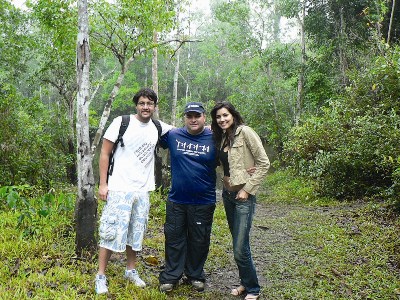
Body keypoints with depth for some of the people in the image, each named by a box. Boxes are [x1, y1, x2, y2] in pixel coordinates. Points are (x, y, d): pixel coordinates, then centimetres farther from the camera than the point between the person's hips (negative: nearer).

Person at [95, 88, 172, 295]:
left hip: (143, 190, 5)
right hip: (119, 189, -4)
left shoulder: (158, 128, 4)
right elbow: (104, 153, -5)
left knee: (136, 233, 15)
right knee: (111, 232, -2)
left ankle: (131, 270, 32)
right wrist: (103, 184, -9)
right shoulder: (121, 123, -7)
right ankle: (101, 276, 13)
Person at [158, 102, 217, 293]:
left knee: (199, 241, 12)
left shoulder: (214, 139, -3)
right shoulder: (173, 135, 0)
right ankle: (170, 277, 24)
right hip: (176, 200, 1)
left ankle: (195, 275, 30)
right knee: (174, 238, 10)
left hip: (203, 202, -1)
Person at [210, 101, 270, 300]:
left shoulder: (245, 132, -11)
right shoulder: (221, 137, 10)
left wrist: (247, 188, -15)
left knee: (240, 248, -5)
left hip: (243, 196, -7)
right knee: (237, 243, 16)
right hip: (227, 194, 8)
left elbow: (264, 163, -14)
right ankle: (245, 282, 31)